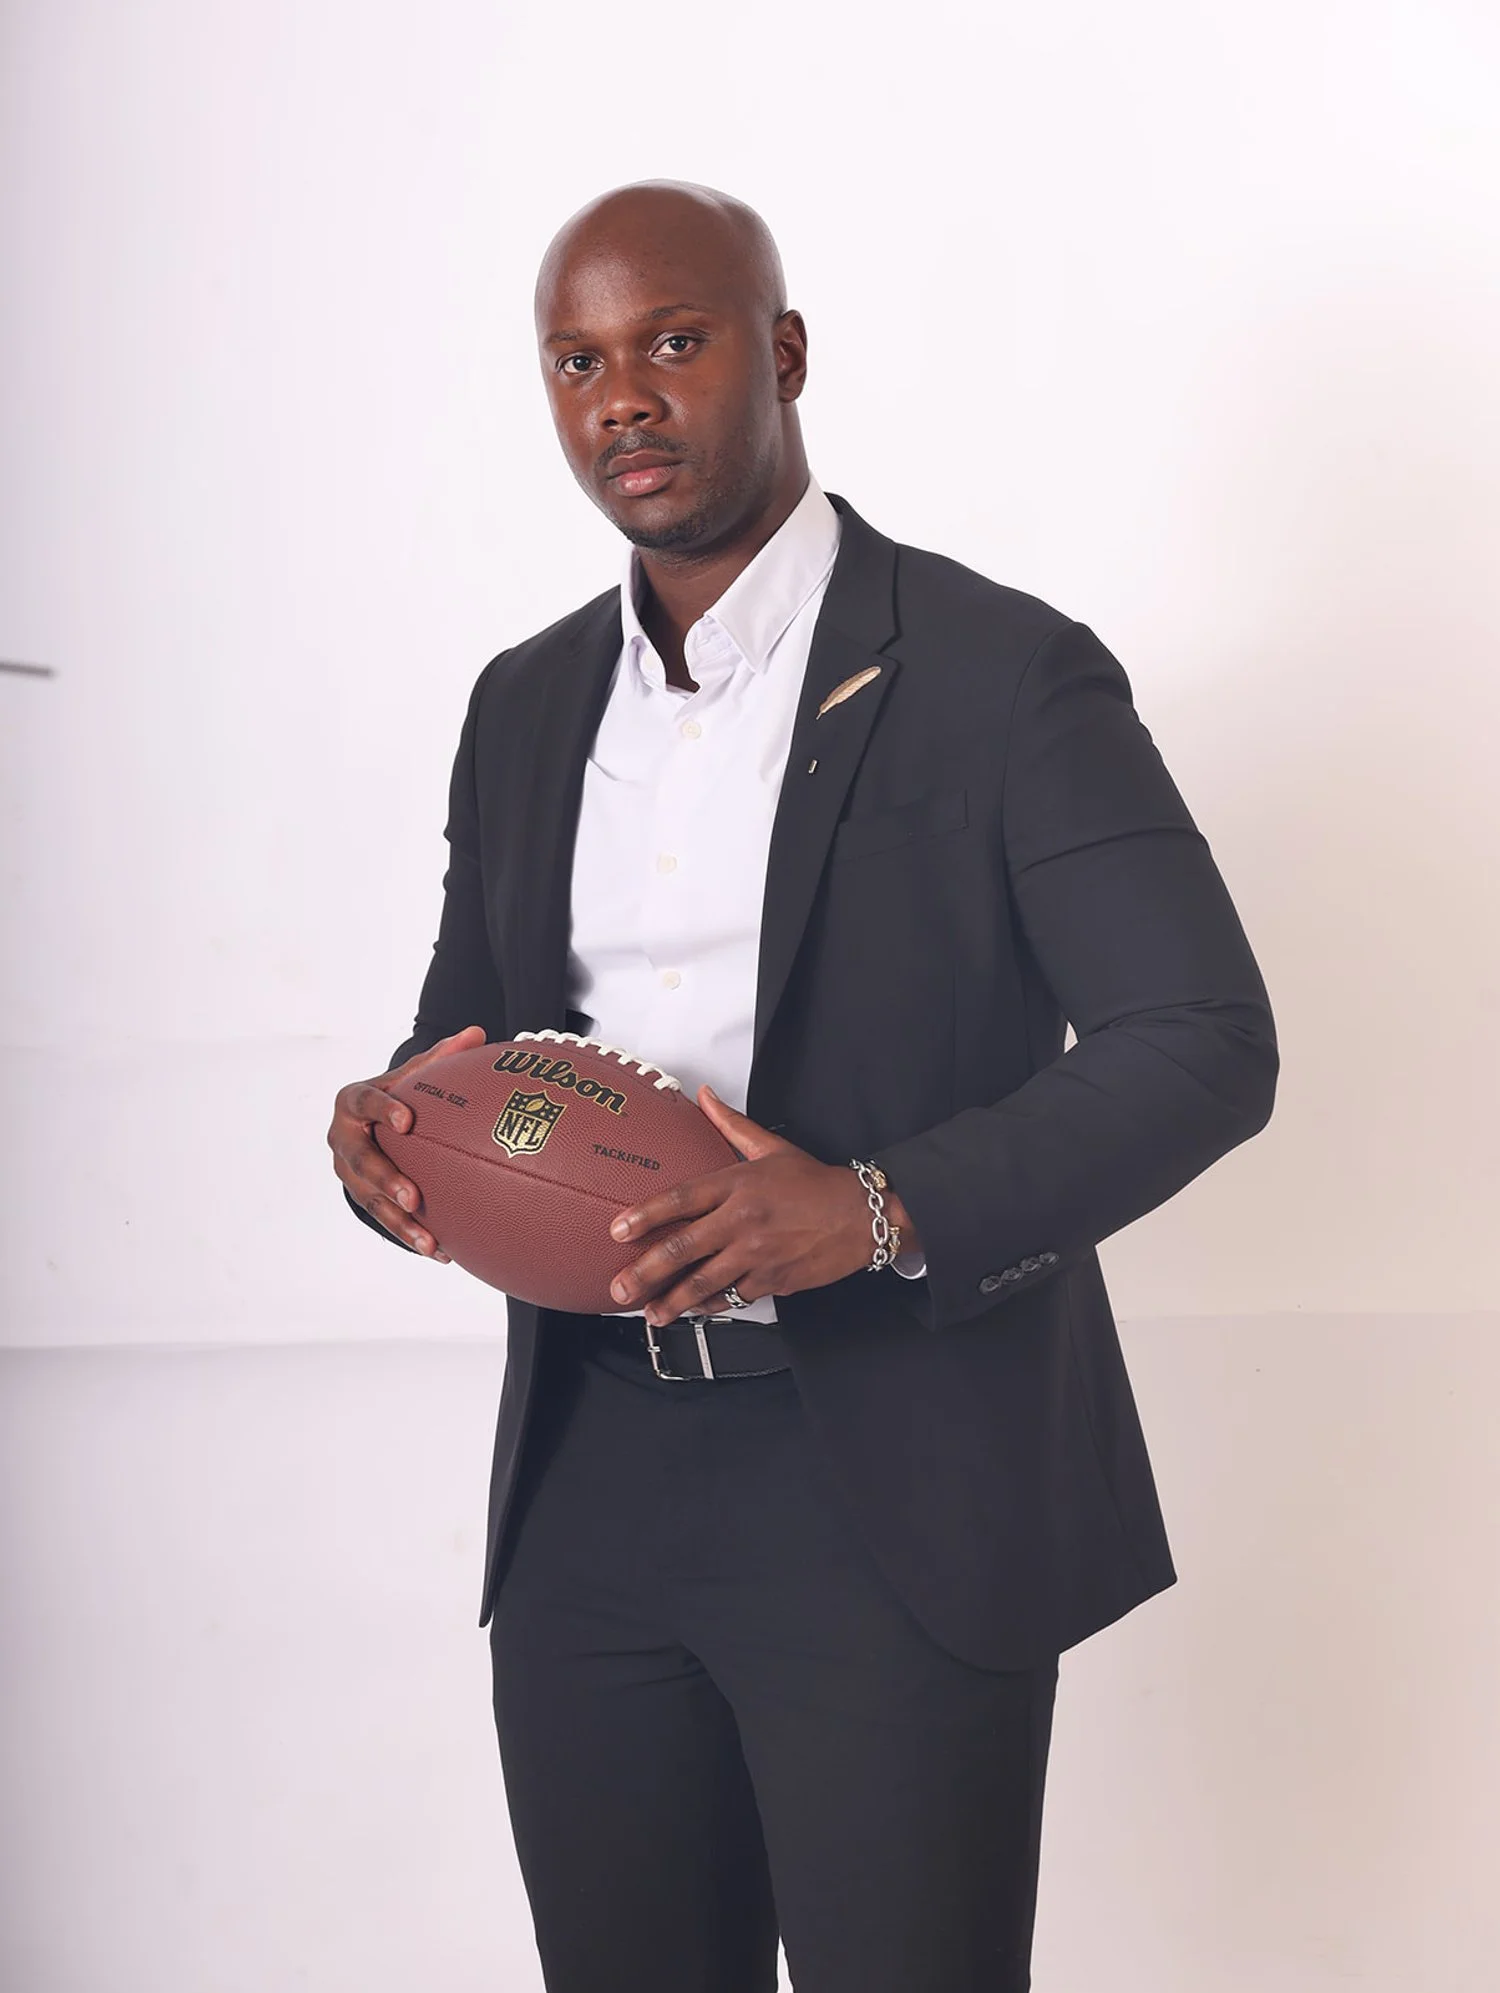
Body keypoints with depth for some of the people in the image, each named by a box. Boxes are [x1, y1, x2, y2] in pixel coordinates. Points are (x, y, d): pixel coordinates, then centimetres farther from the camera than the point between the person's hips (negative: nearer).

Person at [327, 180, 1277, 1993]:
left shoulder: (1003, 676, -6)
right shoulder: (524, 706, 12)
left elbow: (1206, 1043, -10)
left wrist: (882, 1211, -24)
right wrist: (396, 1126, -6)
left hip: (897, 1499, -5)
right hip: (589, 1483, 5)